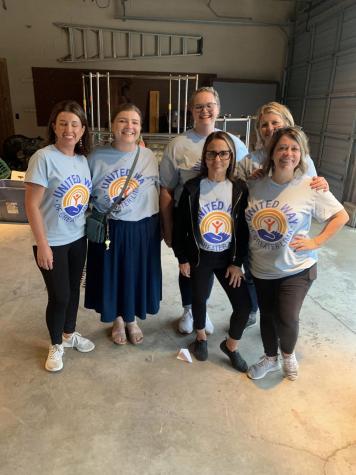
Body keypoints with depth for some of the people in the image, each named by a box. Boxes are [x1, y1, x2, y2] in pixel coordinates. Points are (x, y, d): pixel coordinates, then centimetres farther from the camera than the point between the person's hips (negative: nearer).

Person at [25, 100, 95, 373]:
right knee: (59, 296, 5)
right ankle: (56, 345, 30)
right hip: (53, 242, -5)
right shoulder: (44, 158, -16)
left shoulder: (83, 159, 3)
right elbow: (31, 204, -16)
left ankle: (70, 334, 41)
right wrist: (42, 245, -17)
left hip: (78, 238, 6)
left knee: (73, 290, 18)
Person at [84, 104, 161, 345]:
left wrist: (160, 226, 5)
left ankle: (132, 319, 42)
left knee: (137, 275, 15)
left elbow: (159, 192, 5)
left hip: (142, 229, 1)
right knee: (112, 276, 13)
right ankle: (117, 320, 41)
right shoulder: (97, 156, -6)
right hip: (109, 230, -1)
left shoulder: (149, 156, -2)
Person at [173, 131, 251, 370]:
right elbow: (180, 225, -4)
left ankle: (231, 345, 28)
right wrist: (182, 258, -3)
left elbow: (244, 228, -3)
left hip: (228, 257, 1)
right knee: (199, 299, 16)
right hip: (199, 257, -1)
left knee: (244, 305, -1)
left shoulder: (240, 188, -6)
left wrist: (237, 262, -4)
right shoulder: (193, 187, -9)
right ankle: (201, 336, 46)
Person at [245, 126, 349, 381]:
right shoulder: (255, 184, -7)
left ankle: (288, 354, 30)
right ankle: (270, 358, 43)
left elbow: (341, 216, -2)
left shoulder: (311, 187, -13)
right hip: (262, 268, 3)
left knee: (287, 319, -6)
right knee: (267, 316, 16)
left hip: (296, 268, -3)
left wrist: (316, 242, -11)